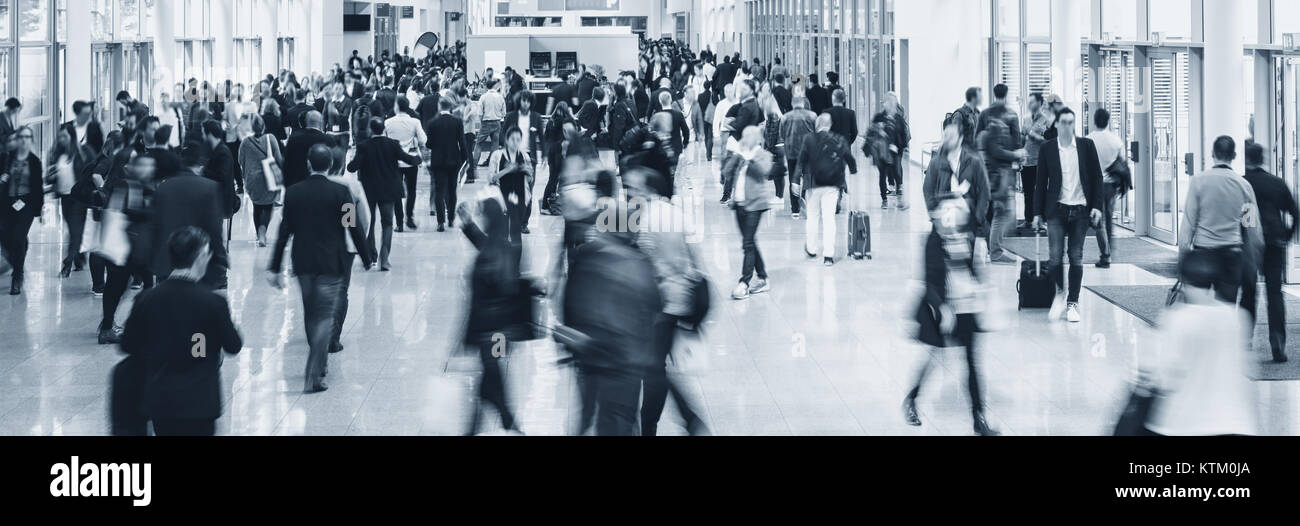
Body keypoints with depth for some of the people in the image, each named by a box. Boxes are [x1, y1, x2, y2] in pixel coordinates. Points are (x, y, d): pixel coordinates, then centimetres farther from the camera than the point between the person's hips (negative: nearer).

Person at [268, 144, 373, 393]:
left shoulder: (293, 193, -2)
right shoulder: (340, 192, -10)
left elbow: (284, 232, 0)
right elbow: (354, 227, -7)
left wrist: (275, 268, 4)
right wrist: (366, 258, 6)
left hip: (303, 263, 3)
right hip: (332, 263, -3)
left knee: (311, 315, 18)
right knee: (325, 317, -1)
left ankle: (319, 363, 33)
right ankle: (314, 376, -9)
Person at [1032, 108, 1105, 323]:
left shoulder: (1086, 145, 3)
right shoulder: (1047, 149, 2)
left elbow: (1096, 176, 7)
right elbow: (1041, 182, 6)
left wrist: (1097, 206, -1)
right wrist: (1038, 212, 4)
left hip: (1080, 210, 1)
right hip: (1057, 209, -1)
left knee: (1076, 258, 3)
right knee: (1055, 256, -12)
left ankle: (1072, 303, 13)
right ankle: (1060, 292, 13)